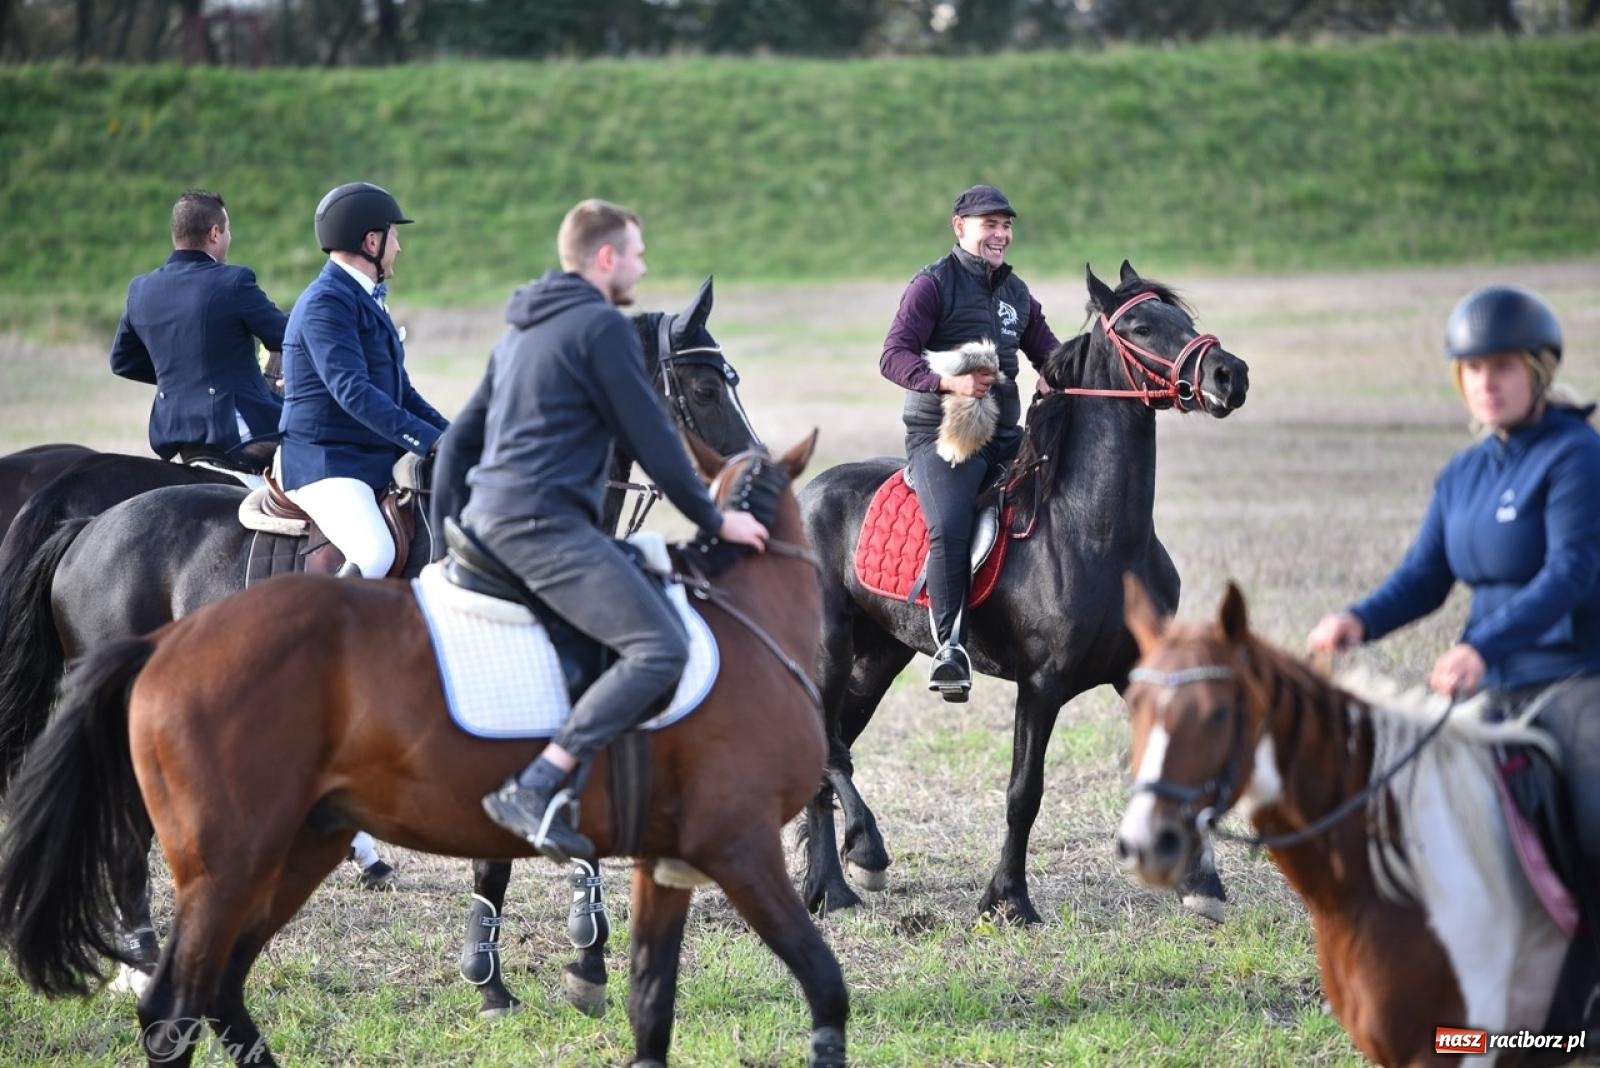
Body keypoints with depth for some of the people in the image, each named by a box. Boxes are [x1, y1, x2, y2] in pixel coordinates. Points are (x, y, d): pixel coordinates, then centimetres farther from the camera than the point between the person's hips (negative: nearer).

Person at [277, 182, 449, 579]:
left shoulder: (366, 300, 20)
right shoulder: (326, 302, -13)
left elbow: (399, 392, 25)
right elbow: (353, 392, -24)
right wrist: (429, 441, -27)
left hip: (378, 462, 10)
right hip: (324, 466, -10)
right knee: (374, 555, -32)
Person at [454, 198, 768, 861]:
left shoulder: (521, 330, 23)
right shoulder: (603, 326, -6)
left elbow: (462, 436, 29)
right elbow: (651, 440, -6)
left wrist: (450, 520, 39)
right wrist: (714, 521, 3)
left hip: (486, 515, 10)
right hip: (545, 524, -10)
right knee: (660, 649, -21)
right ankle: (534, 789, -30)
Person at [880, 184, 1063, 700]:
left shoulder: (1016, 293, 18)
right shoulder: (933, 284, -3)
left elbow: (1048, 352, 25)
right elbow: (894, 356, -12)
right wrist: (948, 381, -29)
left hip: (1004, 436, 7)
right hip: (940, 435, -7)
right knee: (949, 529, -29)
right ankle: (950, 648, -28)